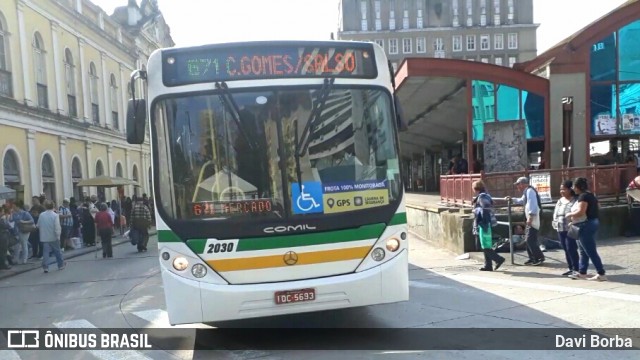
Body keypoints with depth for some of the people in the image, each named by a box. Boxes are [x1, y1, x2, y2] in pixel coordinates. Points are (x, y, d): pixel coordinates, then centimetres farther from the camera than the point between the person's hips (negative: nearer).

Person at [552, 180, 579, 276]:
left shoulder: (575, 201, -9)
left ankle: (576, 269, 3)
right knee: (566, 249, 12)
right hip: (561, 229, 8)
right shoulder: (560, 201, 16)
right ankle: (571, 268, 20)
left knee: (571, 249, -7)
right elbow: (555, 213, 20)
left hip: (570, 229, -8)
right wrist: (555, 222, 7)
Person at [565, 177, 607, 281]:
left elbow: (580, 212, -27)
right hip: (592, 223, 11)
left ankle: (601, 274, -4)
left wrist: (569, 214, -10)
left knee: (591, 251, -6)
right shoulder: (591, 195, 14)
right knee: (583, 251, 16)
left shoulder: (583, 196, -17)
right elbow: (597, 208, 23)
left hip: (586, 226, -11)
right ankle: (582, 273, 23)